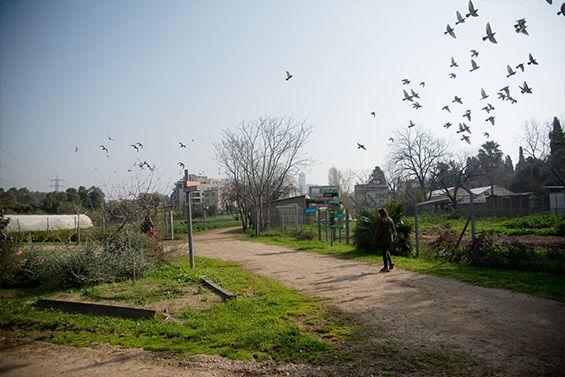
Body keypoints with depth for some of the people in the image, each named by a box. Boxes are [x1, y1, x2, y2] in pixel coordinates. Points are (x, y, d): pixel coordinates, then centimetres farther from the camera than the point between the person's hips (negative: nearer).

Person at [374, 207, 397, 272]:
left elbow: (378, 231, -15)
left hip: (383, 239, -7)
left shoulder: (381, 220, -13)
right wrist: (394, 236, 25)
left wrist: (376, 240, -10)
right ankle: (390, 263, 14)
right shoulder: (390, 220, 6)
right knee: (386, 251, 23)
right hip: (390, 239, 7)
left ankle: (386, 267, 4)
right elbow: (393, 229, 12)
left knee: (384, 252, 0)